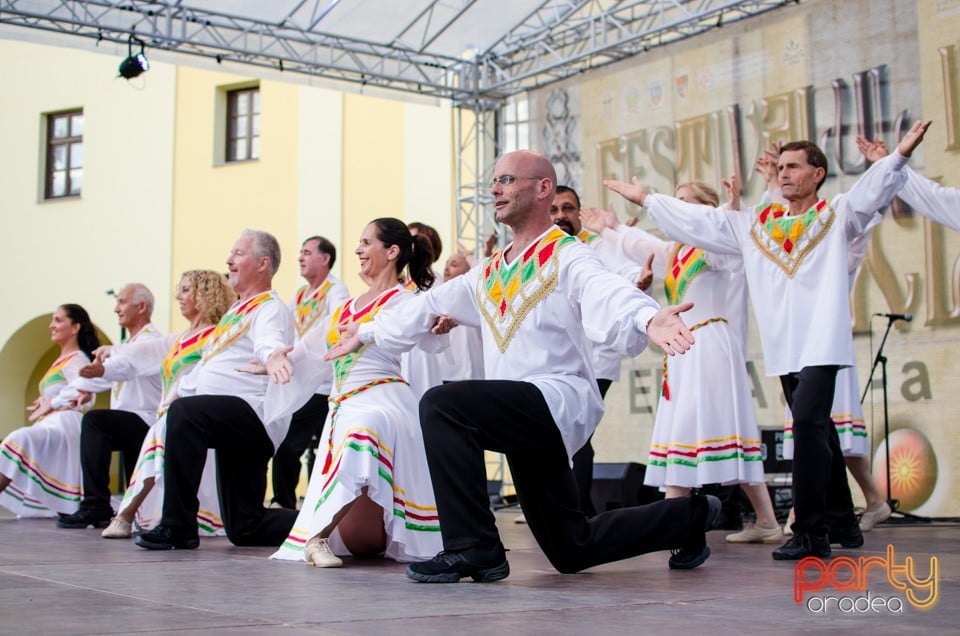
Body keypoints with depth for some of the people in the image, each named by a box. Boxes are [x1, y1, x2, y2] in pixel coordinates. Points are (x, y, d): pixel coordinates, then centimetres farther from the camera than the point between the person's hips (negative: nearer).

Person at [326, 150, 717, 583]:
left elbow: (609, 297, -29)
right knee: (571, 552, 14)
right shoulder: (489, 273, 18)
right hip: (520, 417, 9)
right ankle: (689, 516, 32)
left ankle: (472, 548, -20)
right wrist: (366, 334, 33)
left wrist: (649, 320, -50)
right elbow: (427, 306, 28)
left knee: (441, 404, -26)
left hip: (560, 403, -9)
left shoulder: (567, 258, -7)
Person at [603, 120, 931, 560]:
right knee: (817, 432, 12)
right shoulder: (756, 224, 17)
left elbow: (871, 191, -12)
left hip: (821, 343, -5)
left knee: (808, 422, -19)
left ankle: (810, 533, -17)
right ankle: (842, 521, 25)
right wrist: (646, 200, 21)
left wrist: (899, 157, -30)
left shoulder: (837, 215, 5)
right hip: (782, 348, 5)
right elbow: (700, 222, 19)